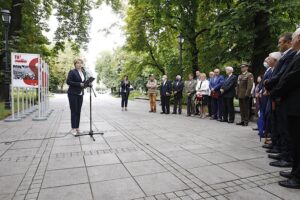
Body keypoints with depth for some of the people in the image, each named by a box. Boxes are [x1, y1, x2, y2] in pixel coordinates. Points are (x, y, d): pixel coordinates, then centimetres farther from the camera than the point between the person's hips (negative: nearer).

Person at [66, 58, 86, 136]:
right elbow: (68, 82, -13)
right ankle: (73, 129, 2)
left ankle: (77, 128, 14)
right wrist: (79, 84, -20)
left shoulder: (83, 72, 14)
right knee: (74, 111, -4)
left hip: (80, 94, 6)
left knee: (78, 111, 7)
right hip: (73, 94, -6)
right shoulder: (72, 71, -5)